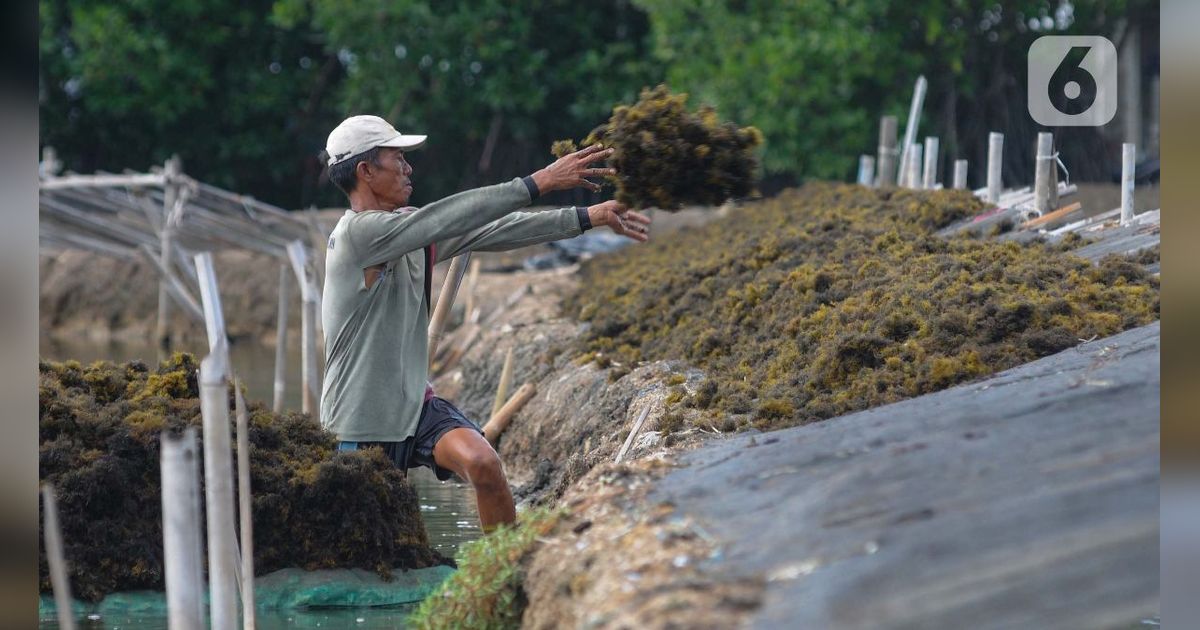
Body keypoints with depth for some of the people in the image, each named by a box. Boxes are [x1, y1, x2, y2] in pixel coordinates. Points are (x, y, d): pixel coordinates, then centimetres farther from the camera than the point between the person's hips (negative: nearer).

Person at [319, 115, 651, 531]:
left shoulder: (413, 229, 7)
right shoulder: (357, 231, -18)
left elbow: (494, 231, 6)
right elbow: (449, 217, -27)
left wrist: (587, 218, 1)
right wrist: (536, 184, -28)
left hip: (416, 406, 6)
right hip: (361, 425, -6)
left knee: (483, 464, -21)